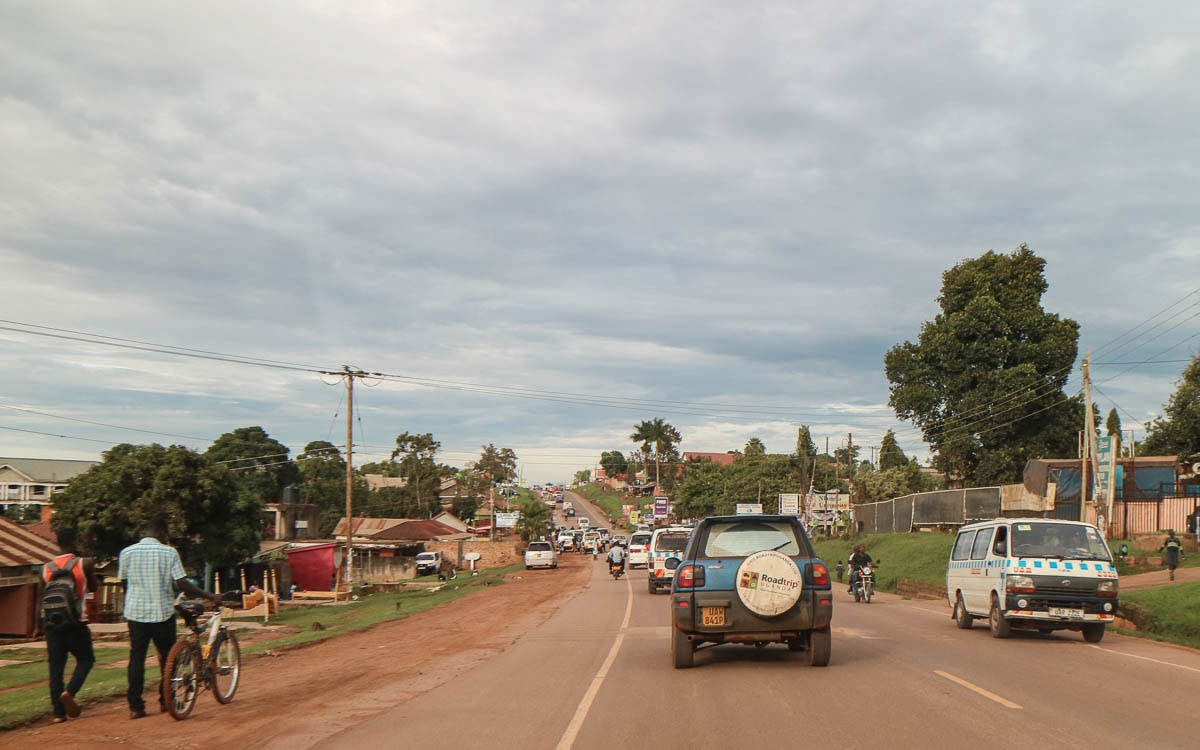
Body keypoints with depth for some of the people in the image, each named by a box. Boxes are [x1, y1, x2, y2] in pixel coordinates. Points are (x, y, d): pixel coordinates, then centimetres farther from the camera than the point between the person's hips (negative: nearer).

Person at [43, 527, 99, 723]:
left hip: (53, 623, 3)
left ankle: (58, 712, 3)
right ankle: (69, 692, -12)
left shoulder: (46, 568, 5)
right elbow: (93, 587, 9)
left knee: (56, 666, 6)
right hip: (76, 623, -3)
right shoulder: (85, 563, -6)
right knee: (85, 659, 12)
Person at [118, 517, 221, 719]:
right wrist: (210, 596, -3)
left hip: (135, 612, 2)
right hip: (162, 611, -2)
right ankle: (166, 700, 19)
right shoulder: (169, 553, -6)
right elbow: (182, 583, -11)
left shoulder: (127, 553, 1)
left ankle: (135, 706, 2)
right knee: (167, 656, 14)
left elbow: (123, 581, 9)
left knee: (137, 657, 6)